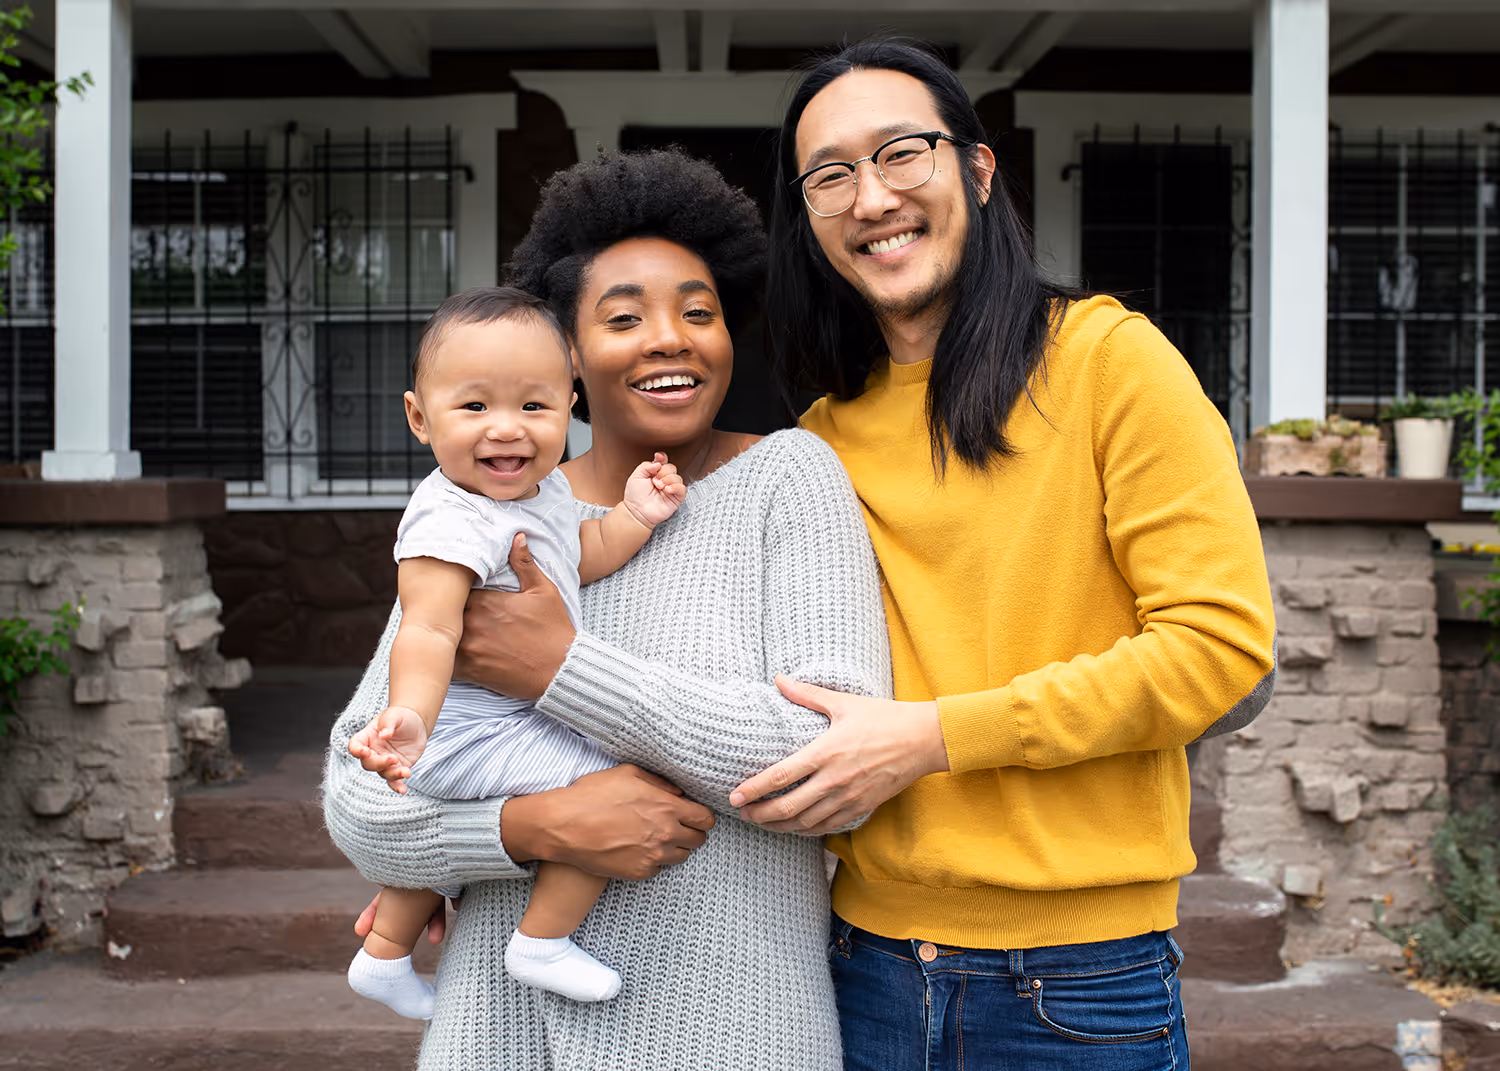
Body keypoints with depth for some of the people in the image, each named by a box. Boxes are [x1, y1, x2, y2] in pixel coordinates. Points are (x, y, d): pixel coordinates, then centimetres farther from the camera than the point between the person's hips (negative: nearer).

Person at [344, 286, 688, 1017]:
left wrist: (632, 517, 0)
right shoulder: (451, 524, -30)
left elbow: (573, 560, 16)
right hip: (476, 731, -10)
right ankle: (542, 943, -2)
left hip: (515, 719, 10)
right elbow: (428, 630, -41)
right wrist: (410, 718, -58)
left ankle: (383, 955, 52)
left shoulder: (542, 487, 0)